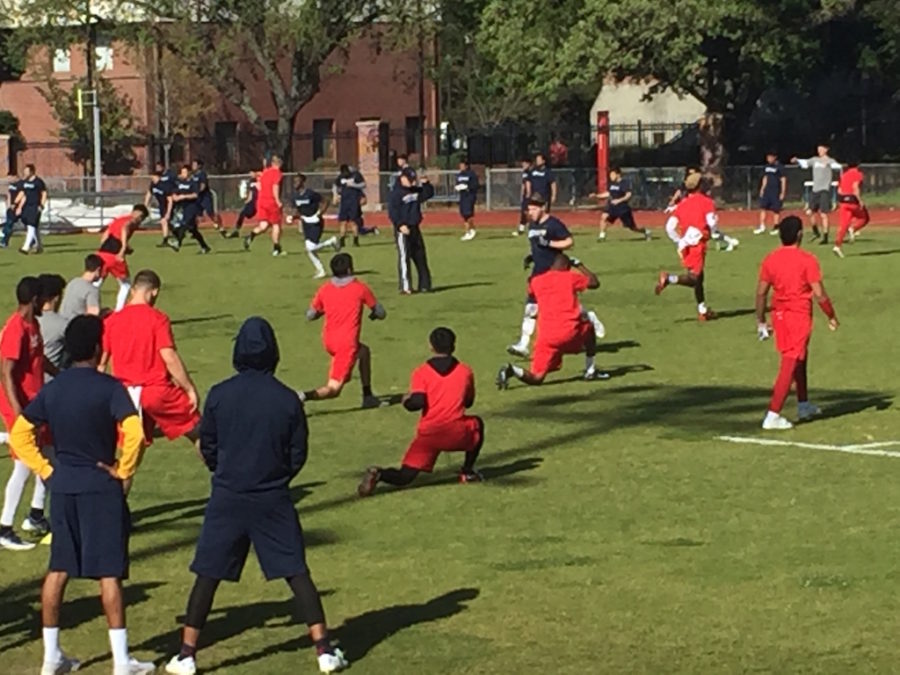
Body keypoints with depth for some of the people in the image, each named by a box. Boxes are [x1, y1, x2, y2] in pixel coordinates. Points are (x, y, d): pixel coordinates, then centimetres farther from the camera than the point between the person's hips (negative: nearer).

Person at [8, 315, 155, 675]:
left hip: (63, 486, 5)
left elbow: (20, 434, 6)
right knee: (109, 572, -2)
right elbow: (134, 433, -23)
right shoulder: (109, 388, -12)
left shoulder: (52, 389, 5)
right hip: (102, 487, -5)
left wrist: (46, 470, 8)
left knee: (58, 570, 12)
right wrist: (125, 472, -10)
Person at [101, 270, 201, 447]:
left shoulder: (111, 321, 3)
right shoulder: (157, 319, -8)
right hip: (159, 390, -4)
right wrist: (191, 389, -10)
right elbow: (169, 358, -14)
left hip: (128, 394, 4)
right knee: (197, 433, 9)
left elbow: (101, 361, 5)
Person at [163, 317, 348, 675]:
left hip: (227, 498, 0)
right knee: (296, 573, 7)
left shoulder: (219, 395, -7)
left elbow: (207, 448, 3)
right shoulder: (287, 399, -6)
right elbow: (298, 454, 2)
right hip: (274, 499, 0)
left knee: (207, 575, 6)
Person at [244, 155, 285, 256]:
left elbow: (259, 186, 16)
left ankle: (251, 235, -24)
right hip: (272, 202, -6)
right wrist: (278, 201, -19)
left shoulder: (264, 172, 13)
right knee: (276, 224, 7)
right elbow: (275, 187, -18)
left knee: (263, 225, 5)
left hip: (261, 201, 6)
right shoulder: (277, 173, -6)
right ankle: (276, 249, 9)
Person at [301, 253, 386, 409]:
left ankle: (367, 396, 34)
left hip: (329, 342, 6)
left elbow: (310, 315, 11)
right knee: (334, 389, -5)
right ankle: (305, 396, -32)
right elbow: (381, 313, 3)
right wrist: (373, 314, 27)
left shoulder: (324, 290, 3)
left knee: (364, 351, 33)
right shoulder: (360, 288, -4)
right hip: (347, 343, -6)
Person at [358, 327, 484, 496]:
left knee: (404, 477, 5)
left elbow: (417, 402, -11)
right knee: (477, 424, 34)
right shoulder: (465, 371, 8)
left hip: (428, 434, 0)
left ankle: (378, 475, -26)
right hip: (457, 434, 0)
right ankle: (468, 472, 26)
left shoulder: (421, 372, 2)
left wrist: (406, 400, 10)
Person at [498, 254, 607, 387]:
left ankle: (512, 370, -22)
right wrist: (578, 265, 32)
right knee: (589, 328, 34)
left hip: (546, 336, 2)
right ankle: (590, 371, 29)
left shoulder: (536, 281, 14)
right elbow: (595, 282, 22)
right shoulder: (570, 277, 8)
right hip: (570, 332, -2)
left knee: (536, 378, 8)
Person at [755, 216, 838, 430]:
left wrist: (760, 321, 13)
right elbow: (819, 294, -14)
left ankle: (804, 405, 37)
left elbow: (761, 292, 3)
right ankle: (773, 416, -10)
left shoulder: (770, 259, 1)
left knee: (799, 358, 24)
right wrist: (831, 316, 0)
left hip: (779, 315, 6)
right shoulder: (807, 260, -14)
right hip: (800, 316, -6)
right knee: (790, 364, -5)